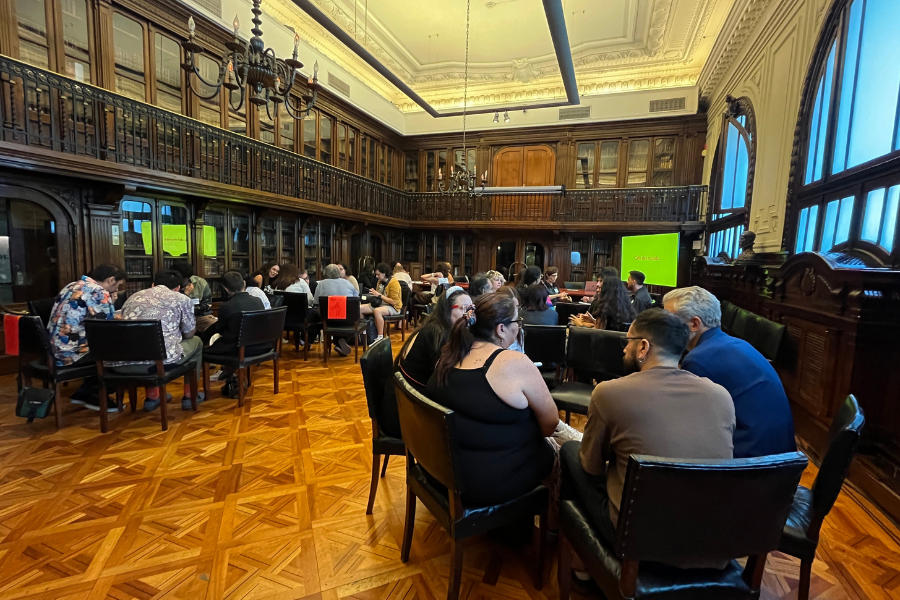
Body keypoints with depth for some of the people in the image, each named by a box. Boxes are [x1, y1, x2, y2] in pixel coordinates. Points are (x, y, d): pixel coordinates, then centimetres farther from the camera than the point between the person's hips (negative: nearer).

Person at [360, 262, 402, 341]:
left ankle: (380, 337, -32)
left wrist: (379, 295, -20)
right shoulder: (380, 281, 7)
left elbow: (394, 302, -21)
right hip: (379, 304, 8)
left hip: (393, 307, -8)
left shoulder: (393, 283, -16)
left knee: (377, 311, -40)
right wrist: (374, 294, 2)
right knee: (359, 308, -9)